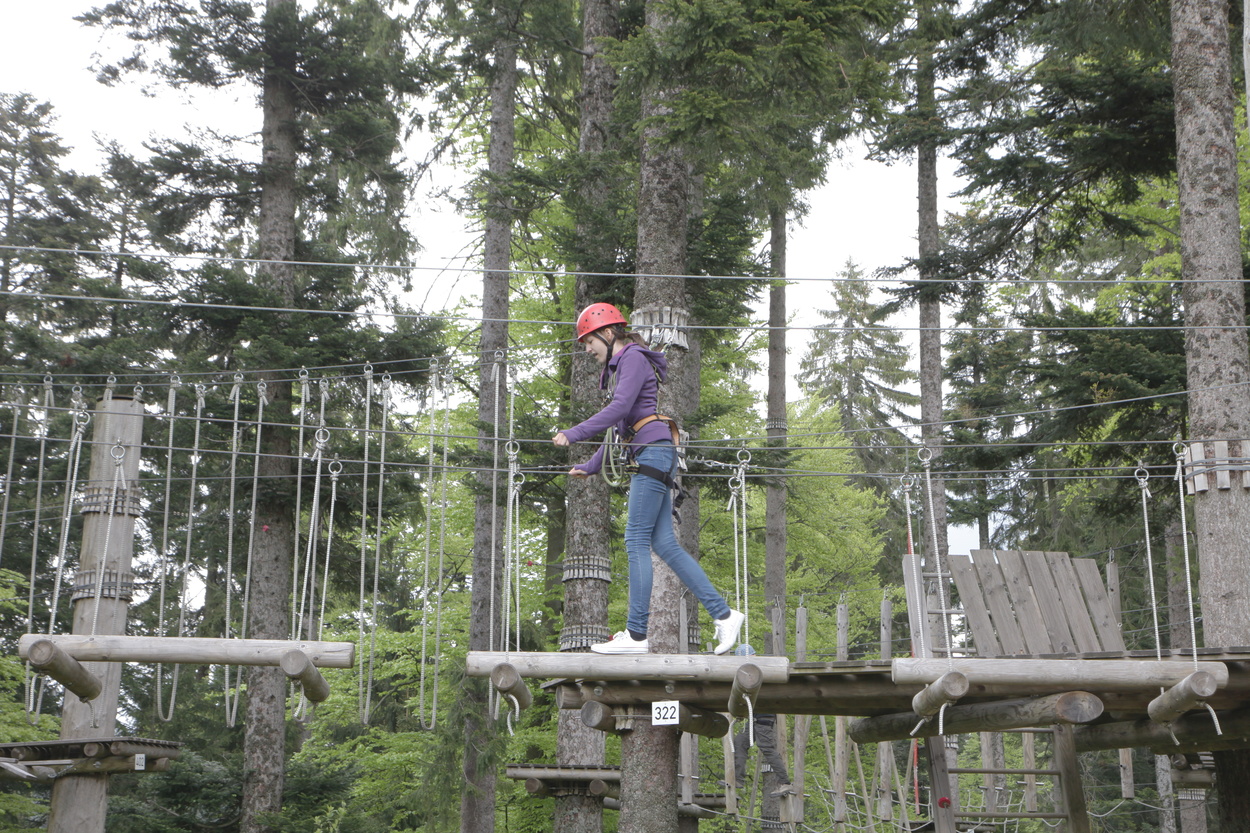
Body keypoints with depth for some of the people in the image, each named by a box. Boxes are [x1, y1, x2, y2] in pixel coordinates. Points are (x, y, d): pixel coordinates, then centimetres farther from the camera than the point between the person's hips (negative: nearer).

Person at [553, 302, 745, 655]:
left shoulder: (634, 357, -4)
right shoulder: (619, 366, 25)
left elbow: (619, 408, -17)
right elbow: (619, 426, 29)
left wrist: (573, 434, -19)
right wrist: (591, 466, 30)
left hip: (654, 450, -10)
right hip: (650, 457, 10)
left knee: (637, 540, -12)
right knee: (664, 544, 4)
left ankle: (637, 633, -14)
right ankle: (723, 614, 3)